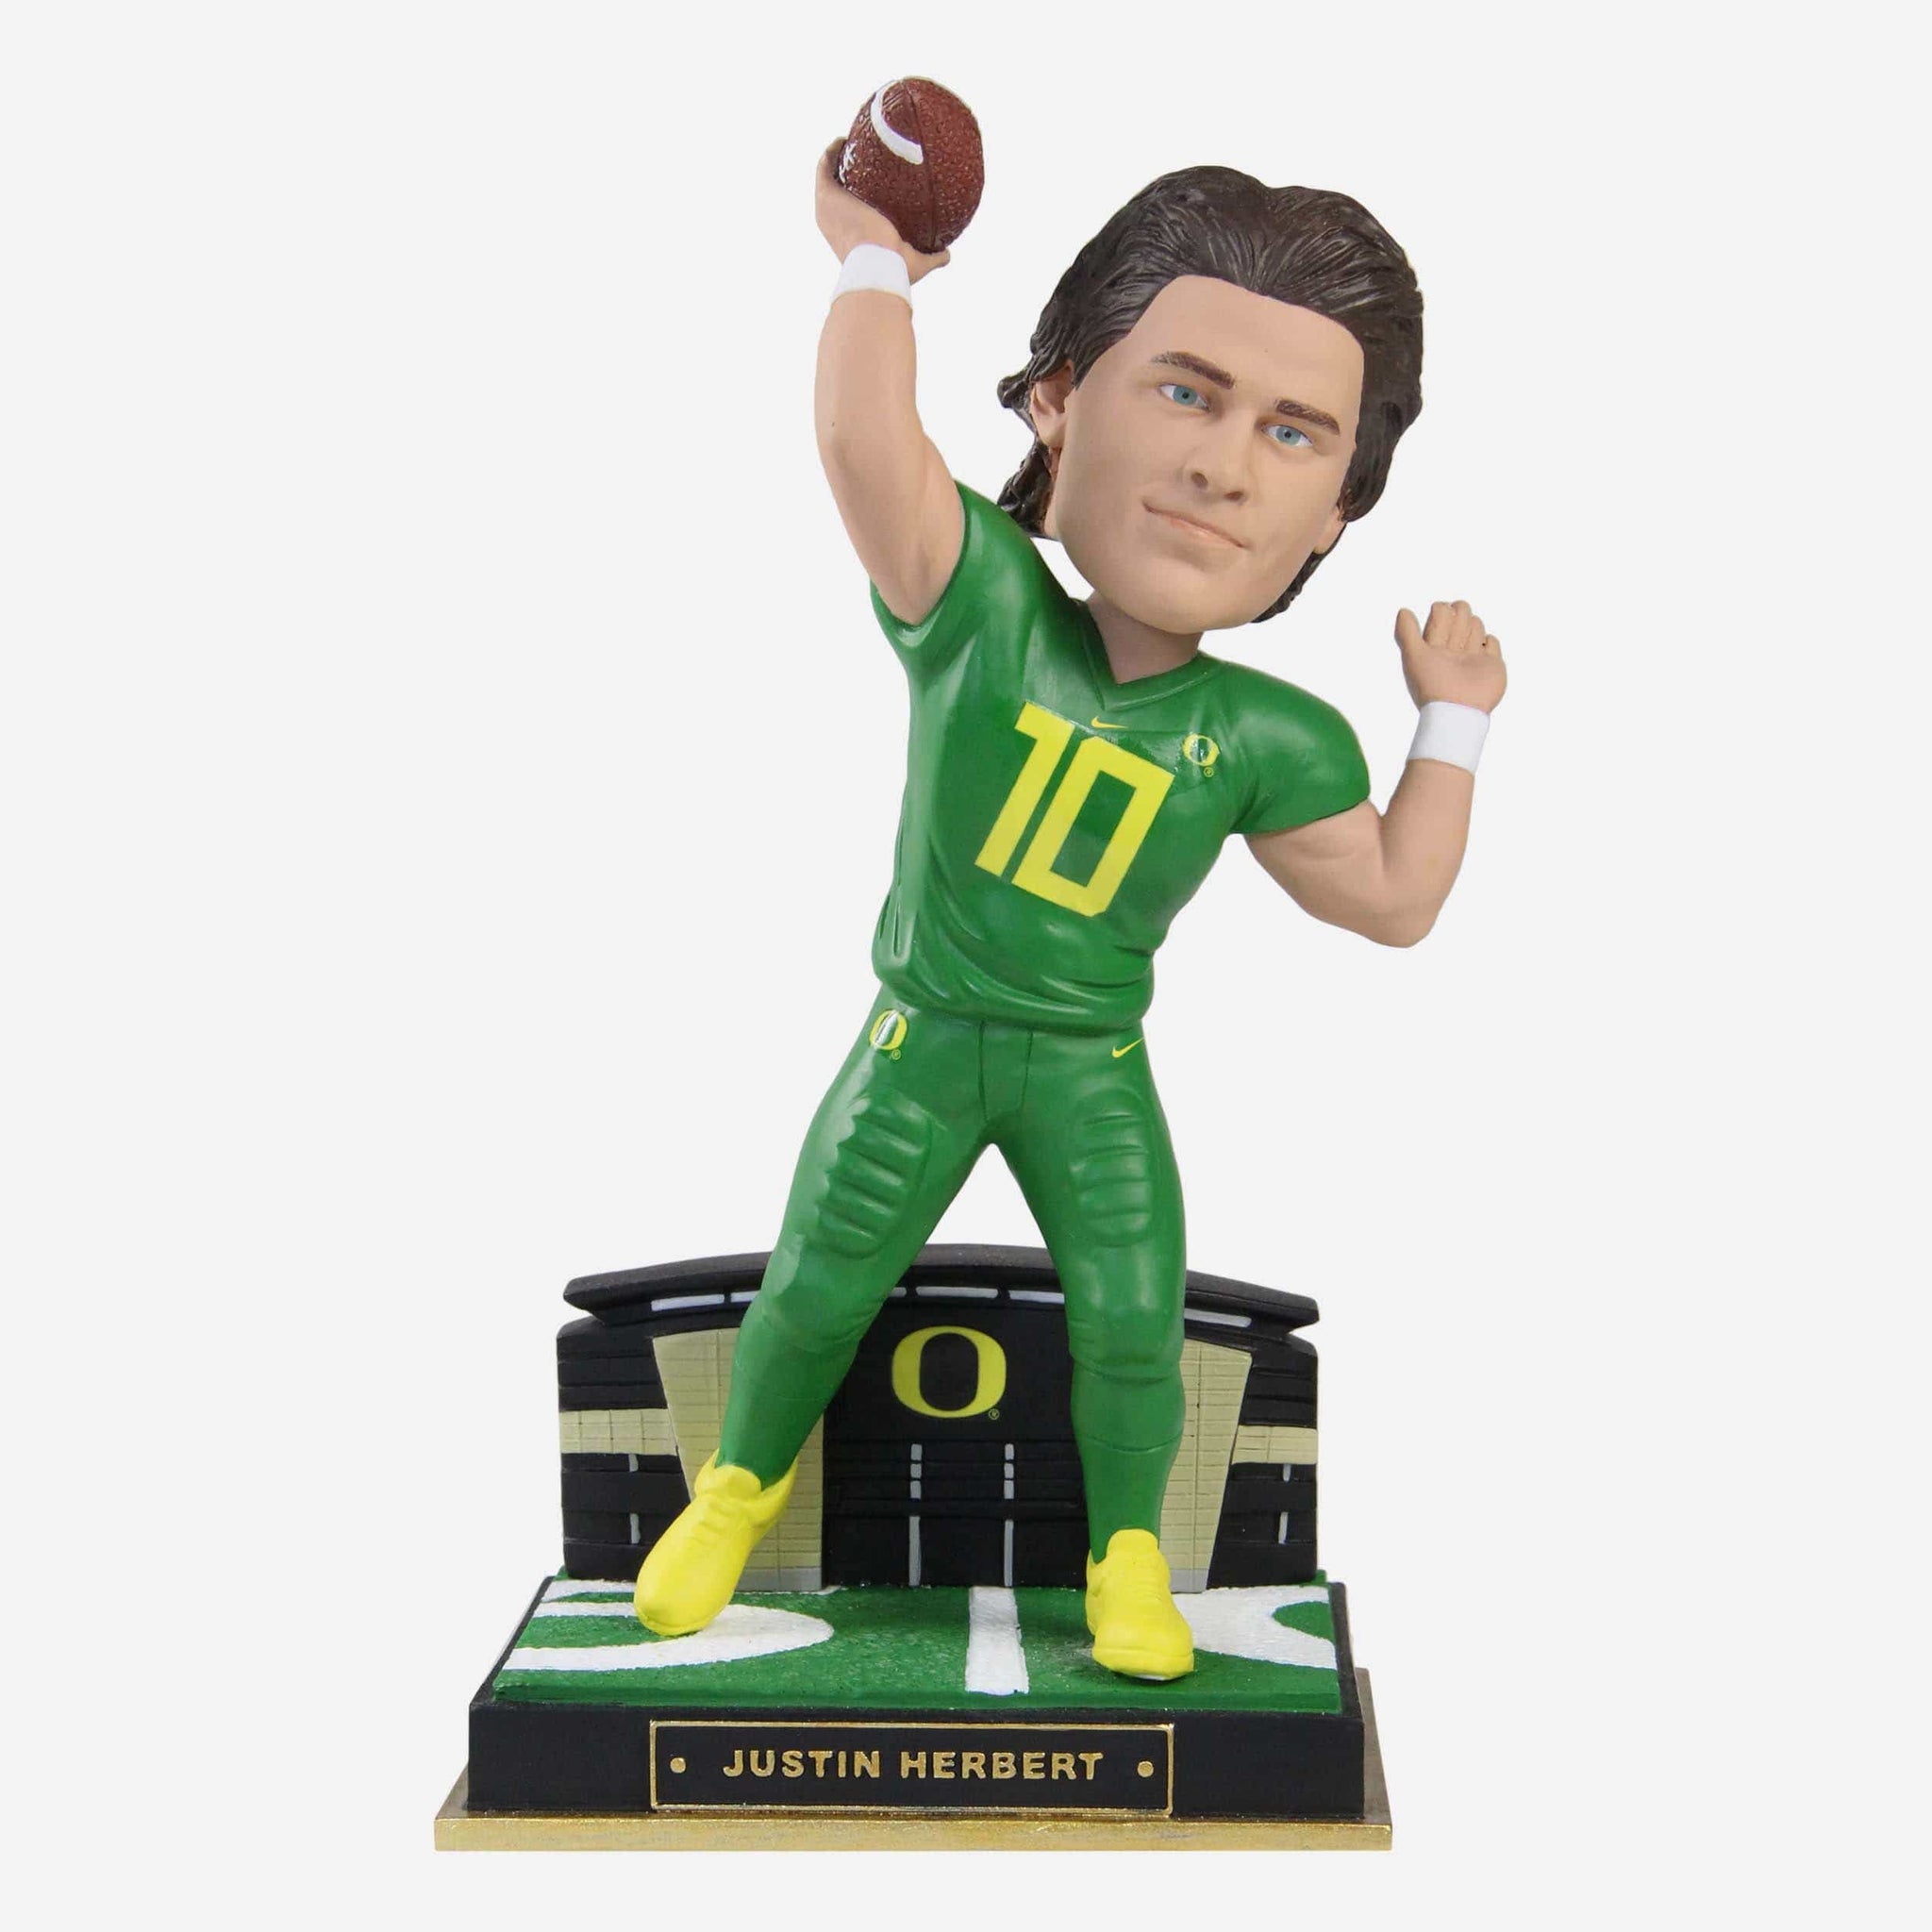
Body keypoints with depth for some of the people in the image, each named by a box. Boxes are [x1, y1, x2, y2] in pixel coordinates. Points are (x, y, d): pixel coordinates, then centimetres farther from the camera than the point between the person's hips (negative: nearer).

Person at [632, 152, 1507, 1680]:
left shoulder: (1268, 740, -11)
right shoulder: (980, 609, -18)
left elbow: (1394, 900, -1)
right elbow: (863, 437, -34)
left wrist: (1453, 723, 0)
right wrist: (874, 263, -20)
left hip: (1095, 1072, 1)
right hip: (922, 1041, -1)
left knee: (1131, 1323, -4)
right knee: (816, 1286, 5)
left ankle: (1128, 1553, 22)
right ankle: (740, 1487, 33)